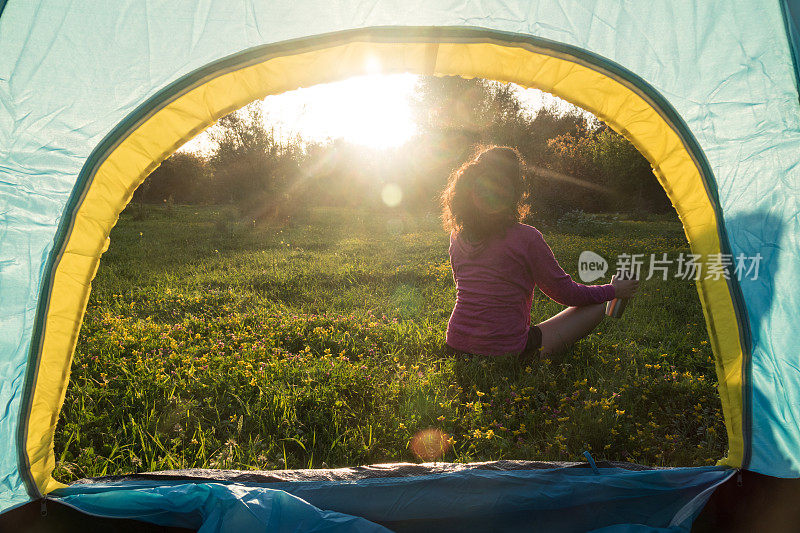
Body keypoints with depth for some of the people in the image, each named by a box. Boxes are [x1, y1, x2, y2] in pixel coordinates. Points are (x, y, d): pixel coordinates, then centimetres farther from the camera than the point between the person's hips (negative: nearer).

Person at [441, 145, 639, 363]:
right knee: (597, 307, 6)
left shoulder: (457, 237, 0)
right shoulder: (526, 237, -16)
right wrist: (613, 291, 14)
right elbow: (566, 293, -4)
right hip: (504, 353, -6)